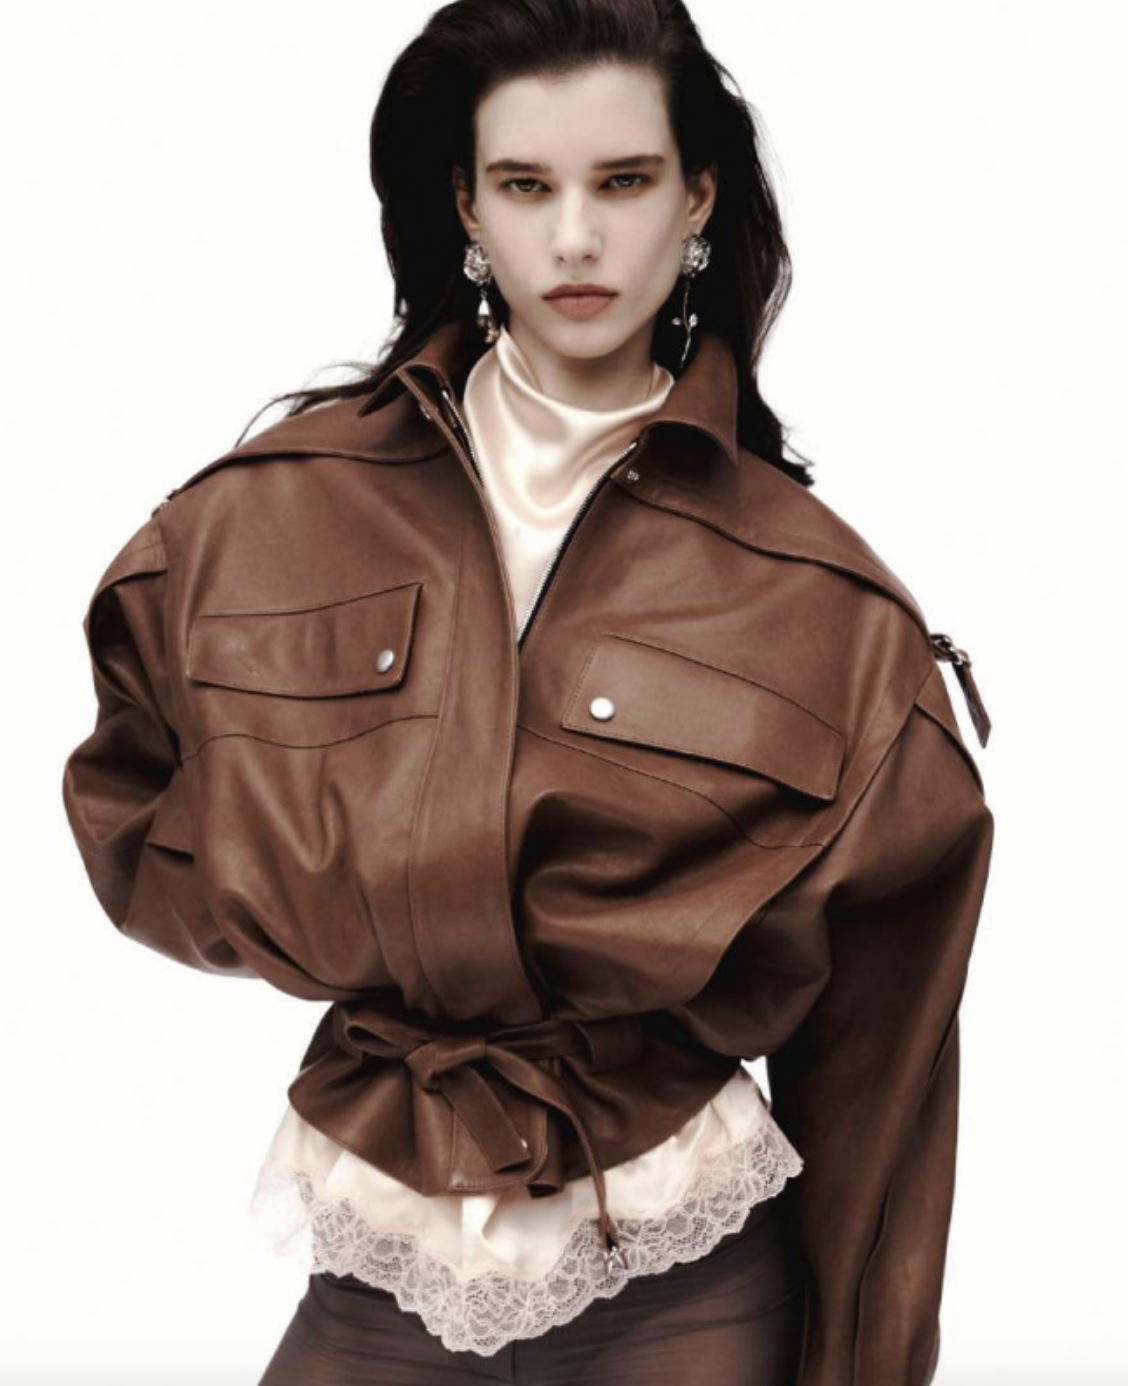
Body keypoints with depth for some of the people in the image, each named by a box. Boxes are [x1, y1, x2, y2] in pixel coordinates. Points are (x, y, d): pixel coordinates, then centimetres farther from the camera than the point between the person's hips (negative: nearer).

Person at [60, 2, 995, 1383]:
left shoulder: (815, 598, -7)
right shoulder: (279, 511, -2)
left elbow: (870, 1055, -2)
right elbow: (123, 799, 13)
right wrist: (316, 930, -3)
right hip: (374, 1271, 2)